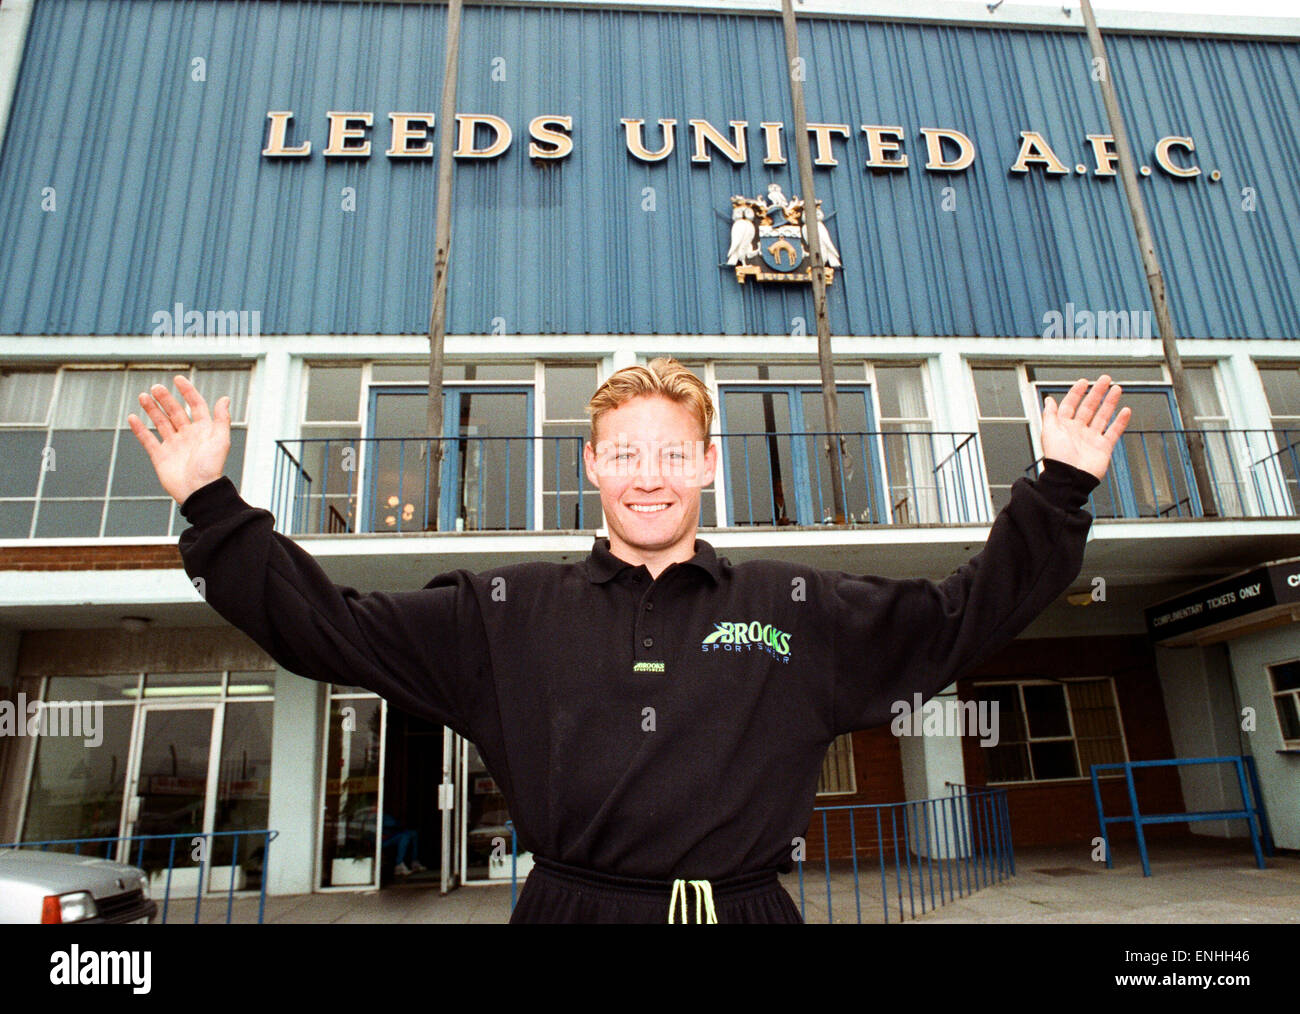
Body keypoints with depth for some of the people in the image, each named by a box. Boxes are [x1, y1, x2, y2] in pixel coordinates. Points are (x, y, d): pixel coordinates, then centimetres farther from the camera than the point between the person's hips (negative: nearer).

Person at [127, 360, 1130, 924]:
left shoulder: (803, 609, 5)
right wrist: (212, 506, 0)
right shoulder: (504, 611, 4)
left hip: (748, 908, 1)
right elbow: (324, 621, 5)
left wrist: (1058, 489, 3)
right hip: (571, 906, 0)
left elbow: (967, 612, 9)